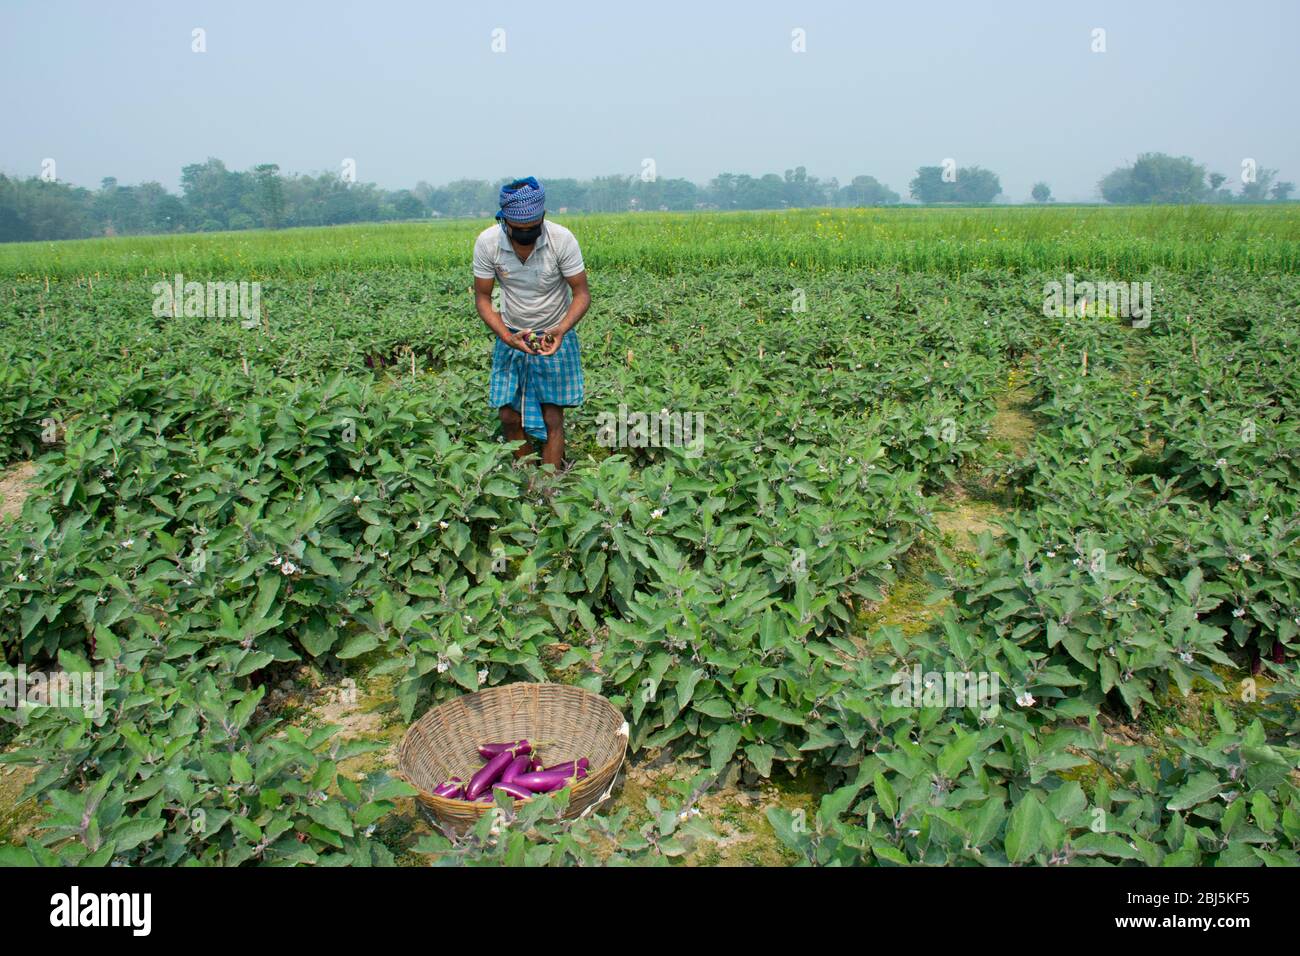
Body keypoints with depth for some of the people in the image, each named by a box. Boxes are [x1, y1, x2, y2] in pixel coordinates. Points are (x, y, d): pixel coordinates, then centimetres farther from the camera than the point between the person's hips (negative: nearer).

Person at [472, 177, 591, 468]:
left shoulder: (562, 239, -22)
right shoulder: (487, 242, -17)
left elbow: (582, 294, -14)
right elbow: (482, 298, -8)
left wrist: (562, 329, -32)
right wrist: (506, 336, -24)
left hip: (555, 335, -2)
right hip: (511, 335, 2)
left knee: (553, 419, -3)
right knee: (509, 416, 2)